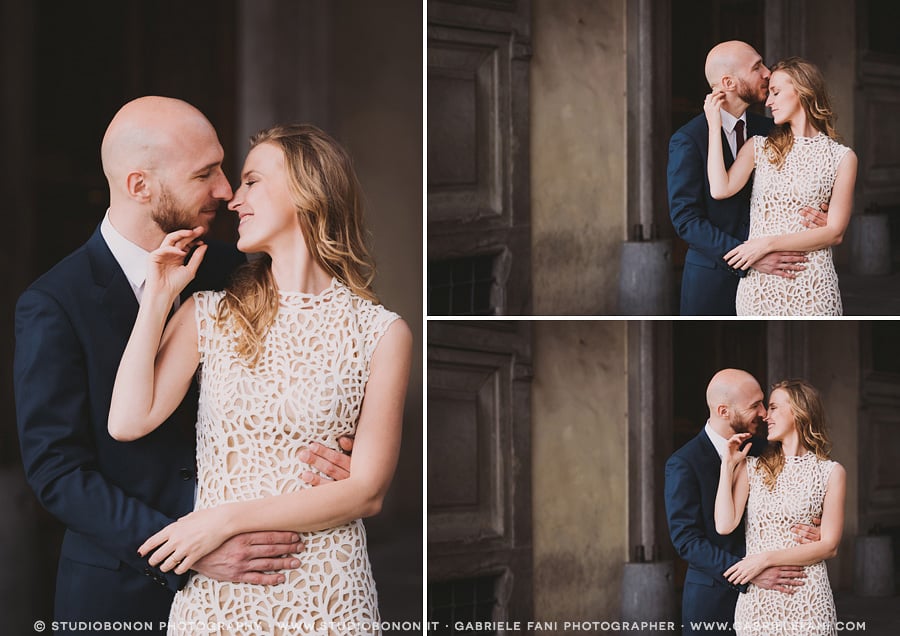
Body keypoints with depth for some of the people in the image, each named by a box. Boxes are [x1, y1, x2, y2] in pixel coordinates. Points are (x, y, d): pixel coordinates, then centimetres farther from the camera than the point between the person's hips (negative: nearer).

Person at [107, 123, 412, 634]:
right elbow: (129, 422, -6)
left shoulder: (382, 333, -4)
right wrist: (158, 297, -2)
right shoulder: (208, 315, 5)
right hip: (214, 591, 2)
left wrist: (229, 519, -14)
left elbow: (367, 492, -9)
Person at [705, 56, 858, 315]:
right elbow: (720, 190, -8)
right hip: (758, 281, 2)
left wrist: (769, 243, -12)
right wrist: (714, 127, -3)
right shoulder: (759, 147, 9)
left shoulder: (842, 157, 1)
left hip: (810, 282, -2)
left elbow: (835, 232, -5)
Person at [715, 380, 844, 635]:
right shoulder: (752, 467, 9)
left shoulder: (831, 472, 1)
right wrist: (728, 465, 0)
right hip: (757, 600, 2)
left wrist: (767, 558, -12)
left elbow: (829, 546, -5)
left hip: (807, 601, -2)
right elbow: (724, 525, -4)